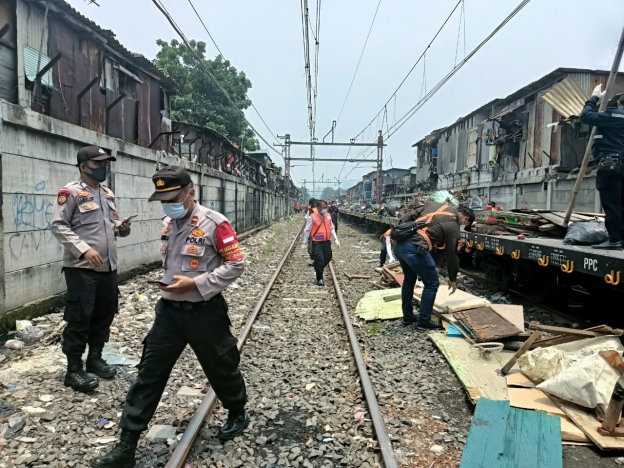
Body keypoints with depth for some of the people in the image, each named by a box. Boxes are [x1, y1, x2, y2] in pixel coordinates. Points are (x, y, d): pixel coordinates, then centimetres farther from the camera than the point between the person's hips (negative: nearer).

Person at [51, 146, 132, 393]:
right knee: (79, 319, -1)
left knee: (104, 315, 15)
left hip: (108, 267, 8)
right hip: (81, 268, -8)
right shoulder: (70, 192, -8)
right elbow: (58, 226, -14)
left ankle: (95, 359, 32)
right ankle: (73, 370, 12)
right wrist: (84, 250, -24)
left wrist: (121, 228, 0)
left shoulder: (108, 194, 16)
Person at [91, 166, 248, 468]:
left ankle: (238, 414, 42)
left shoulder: (214, 223, -16)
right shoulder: (167, 224, 7)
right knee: (149, 374, 7)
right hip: (169, 311, 6)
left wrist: (196, 283, -22)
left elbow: (236, 265, -17)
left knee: (221, 368, 14)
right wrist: (168, 283, 8)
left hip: (204, 313, -6)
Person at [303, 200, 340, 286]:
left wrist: (336, 239, 8)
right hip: (317, 242, -5)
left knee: (328, 258, 11)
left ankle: (319, 269, 39)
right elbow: (307, 230, -2)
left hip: (327, 241, 6)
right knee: (319, 259, -9)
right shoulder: (312, 217, -10)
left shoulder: (328, 216, 6)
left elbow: (332, 228, 15)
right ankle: (319, 279, 3)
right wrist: (305, 243, 2)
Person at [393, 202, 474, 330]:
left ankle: (407, 315, 36)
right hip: (415, 249, -8)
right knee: (432, 283, 10)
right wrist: (453, 279, 22)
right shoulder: (453, 227, 4)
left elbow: (409, 216, 15)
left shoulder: (435, 204, 21)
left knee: (409, 278, 26)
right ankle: (423, 321, 14)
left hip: (400, 244, 8)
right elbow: (451, 255, 9)